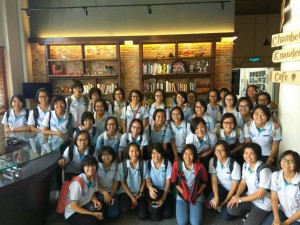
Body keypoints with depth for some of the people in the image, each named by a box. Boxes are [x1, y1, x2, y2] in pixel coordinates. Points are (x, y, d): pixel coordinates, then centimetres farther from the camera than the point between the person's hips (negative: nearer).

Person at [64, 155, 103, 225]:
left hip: (85, 206, 7)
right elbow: (74, 207, -21)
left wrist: (95, 200, -14)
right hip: (72, 213, -7)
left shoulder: (94, 177, -7)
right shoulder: (77, 183, -27)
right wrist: (92, 214, -23)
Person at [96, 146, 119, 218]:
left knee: (113, 214, -11)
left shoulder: (116, 166, -8)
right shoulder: (97, 166, -14)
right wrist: (105, 193, -17)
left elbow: (116, 182, 0)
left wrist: (111, 195, -8)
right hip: (99, 192, -1)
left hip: (112, 192, 1)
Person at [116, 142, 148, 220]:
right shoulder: (122, 165, -15)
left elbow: (144, 180, 1)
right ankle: (129, 203, 8)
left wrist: (140, 193, -7)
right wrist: (131, 197, -10)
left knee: (142, 216, -11)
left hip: (139, 193, 2)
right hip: (126, 192, -1)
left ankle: (138, 204, 21)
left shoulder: (143, 164, -11)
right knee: (124, 210, -29)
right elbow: (122, 183, -8)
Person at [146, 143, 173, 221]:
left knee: (167, 215, -15)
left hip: (165, 191, 0)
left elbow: (168, 182, -11)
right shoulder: (148, 163, -10)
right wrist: (150, 188, -33)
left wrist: (163, 198, -19)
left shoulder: (168, 163, -13)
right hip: (154, 190, 0)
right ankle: (155, 211, -5)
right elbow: (148, 180, -8)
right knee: (154, 193, -37)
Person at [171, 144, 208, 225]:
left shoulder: (200, 166, -15)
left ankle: (191, 208, 22)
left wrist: (197, 193, -9)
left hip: (196, 196, 0)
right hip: (181, 196, 0)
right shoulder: (177, 164, -16)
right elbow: (174, 182, -6)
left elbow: (204, 182, 1)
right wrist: (183, 193, -13)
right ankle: (186, 208, 21)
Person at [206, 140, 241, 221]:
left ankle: (225, 206, 17)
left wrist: (225, 201, -15)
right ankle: (220, 206, 8)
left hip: (231, 190, -3)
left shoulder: (234, 165, -24)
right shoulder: (213, 161, -12)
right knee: (210, 201, -28)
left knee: (226, 216, -17)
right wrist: (216, 196, -24)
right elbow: (214, 180, -11)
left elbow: (234, 186, -16)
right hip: (220, 187, 3)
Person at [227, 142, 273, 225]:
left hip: (262, 203, -6)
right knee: (231, 209, -11)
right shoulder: (245, 165, -3)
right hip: (249, 197, 6)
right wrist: (236, 196, -12)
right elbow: (243, 183, 6)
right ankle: (252, 212, 11)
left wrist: (240, 199, -19)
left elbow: (261, 193, -23)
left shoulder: (264, 170, -27)